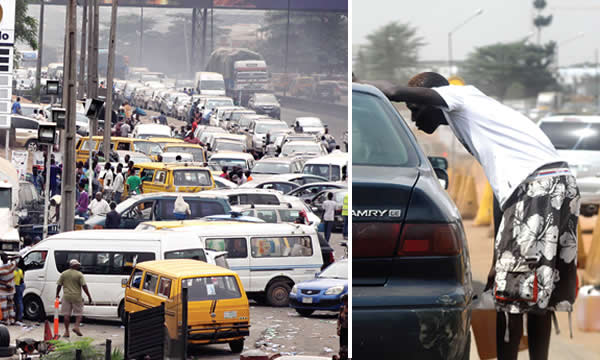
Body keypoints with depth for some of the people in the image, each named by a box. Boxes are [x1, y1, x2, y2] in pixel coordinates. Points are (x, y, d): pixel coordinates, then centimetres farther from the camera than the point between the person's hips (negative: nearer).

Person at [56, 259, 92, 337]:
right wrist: (89, 296, -3)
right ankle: (76, 326, -9)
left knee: (66, 314, 6)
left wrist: (57, 295, 20)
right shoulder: (79, 274, -5)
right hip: (77, 297, -3)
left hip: (66, 296, 3)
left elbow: (59, 285, 8)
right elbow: (84, 286, -9)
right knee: (78, 313, 10)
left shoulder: (63, 274, 6)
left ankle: (66, 331, 5)